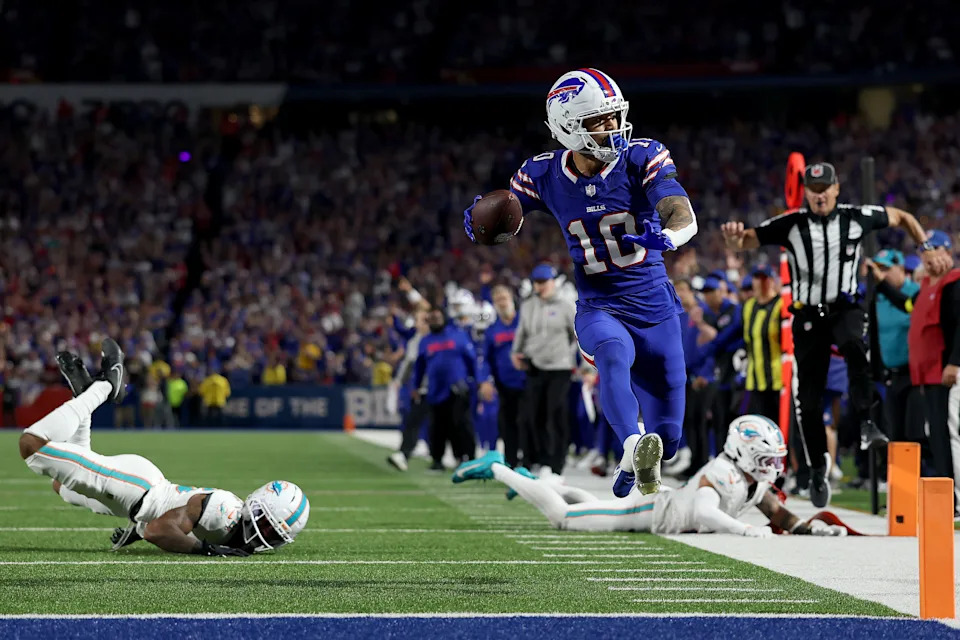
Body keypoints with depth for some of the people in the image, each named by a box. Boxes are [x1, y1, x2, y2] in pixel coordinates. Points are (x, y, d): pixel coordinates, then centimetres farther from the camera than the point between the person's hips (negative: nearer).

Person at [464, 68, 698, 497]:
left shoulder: (642, 159, -11)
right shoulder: (545, 175, -5)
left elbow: (685, 218, -24)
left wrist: (665, 236, -48)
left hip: (655, 308, 0)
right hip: (598, 308, 0)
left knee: (666, 438, 3)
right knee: (613, 353, -39)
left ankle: (637, 460, 39)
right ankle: (633, 447, -59)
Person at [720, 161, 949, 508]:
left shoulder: (856, 217, -2)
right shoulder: (791, 225, -4)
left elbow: (901, 217, 13)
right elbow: (744, 241, -6)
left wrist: (926, 248, 3)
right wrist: (734, 236, -29)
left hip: (845, 308, -1)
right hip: (808, 314, 1)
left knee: (854, 346, -36)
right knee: (808, 396, 1)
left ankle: (866, 423, -36)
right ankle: (817, 466, 16)